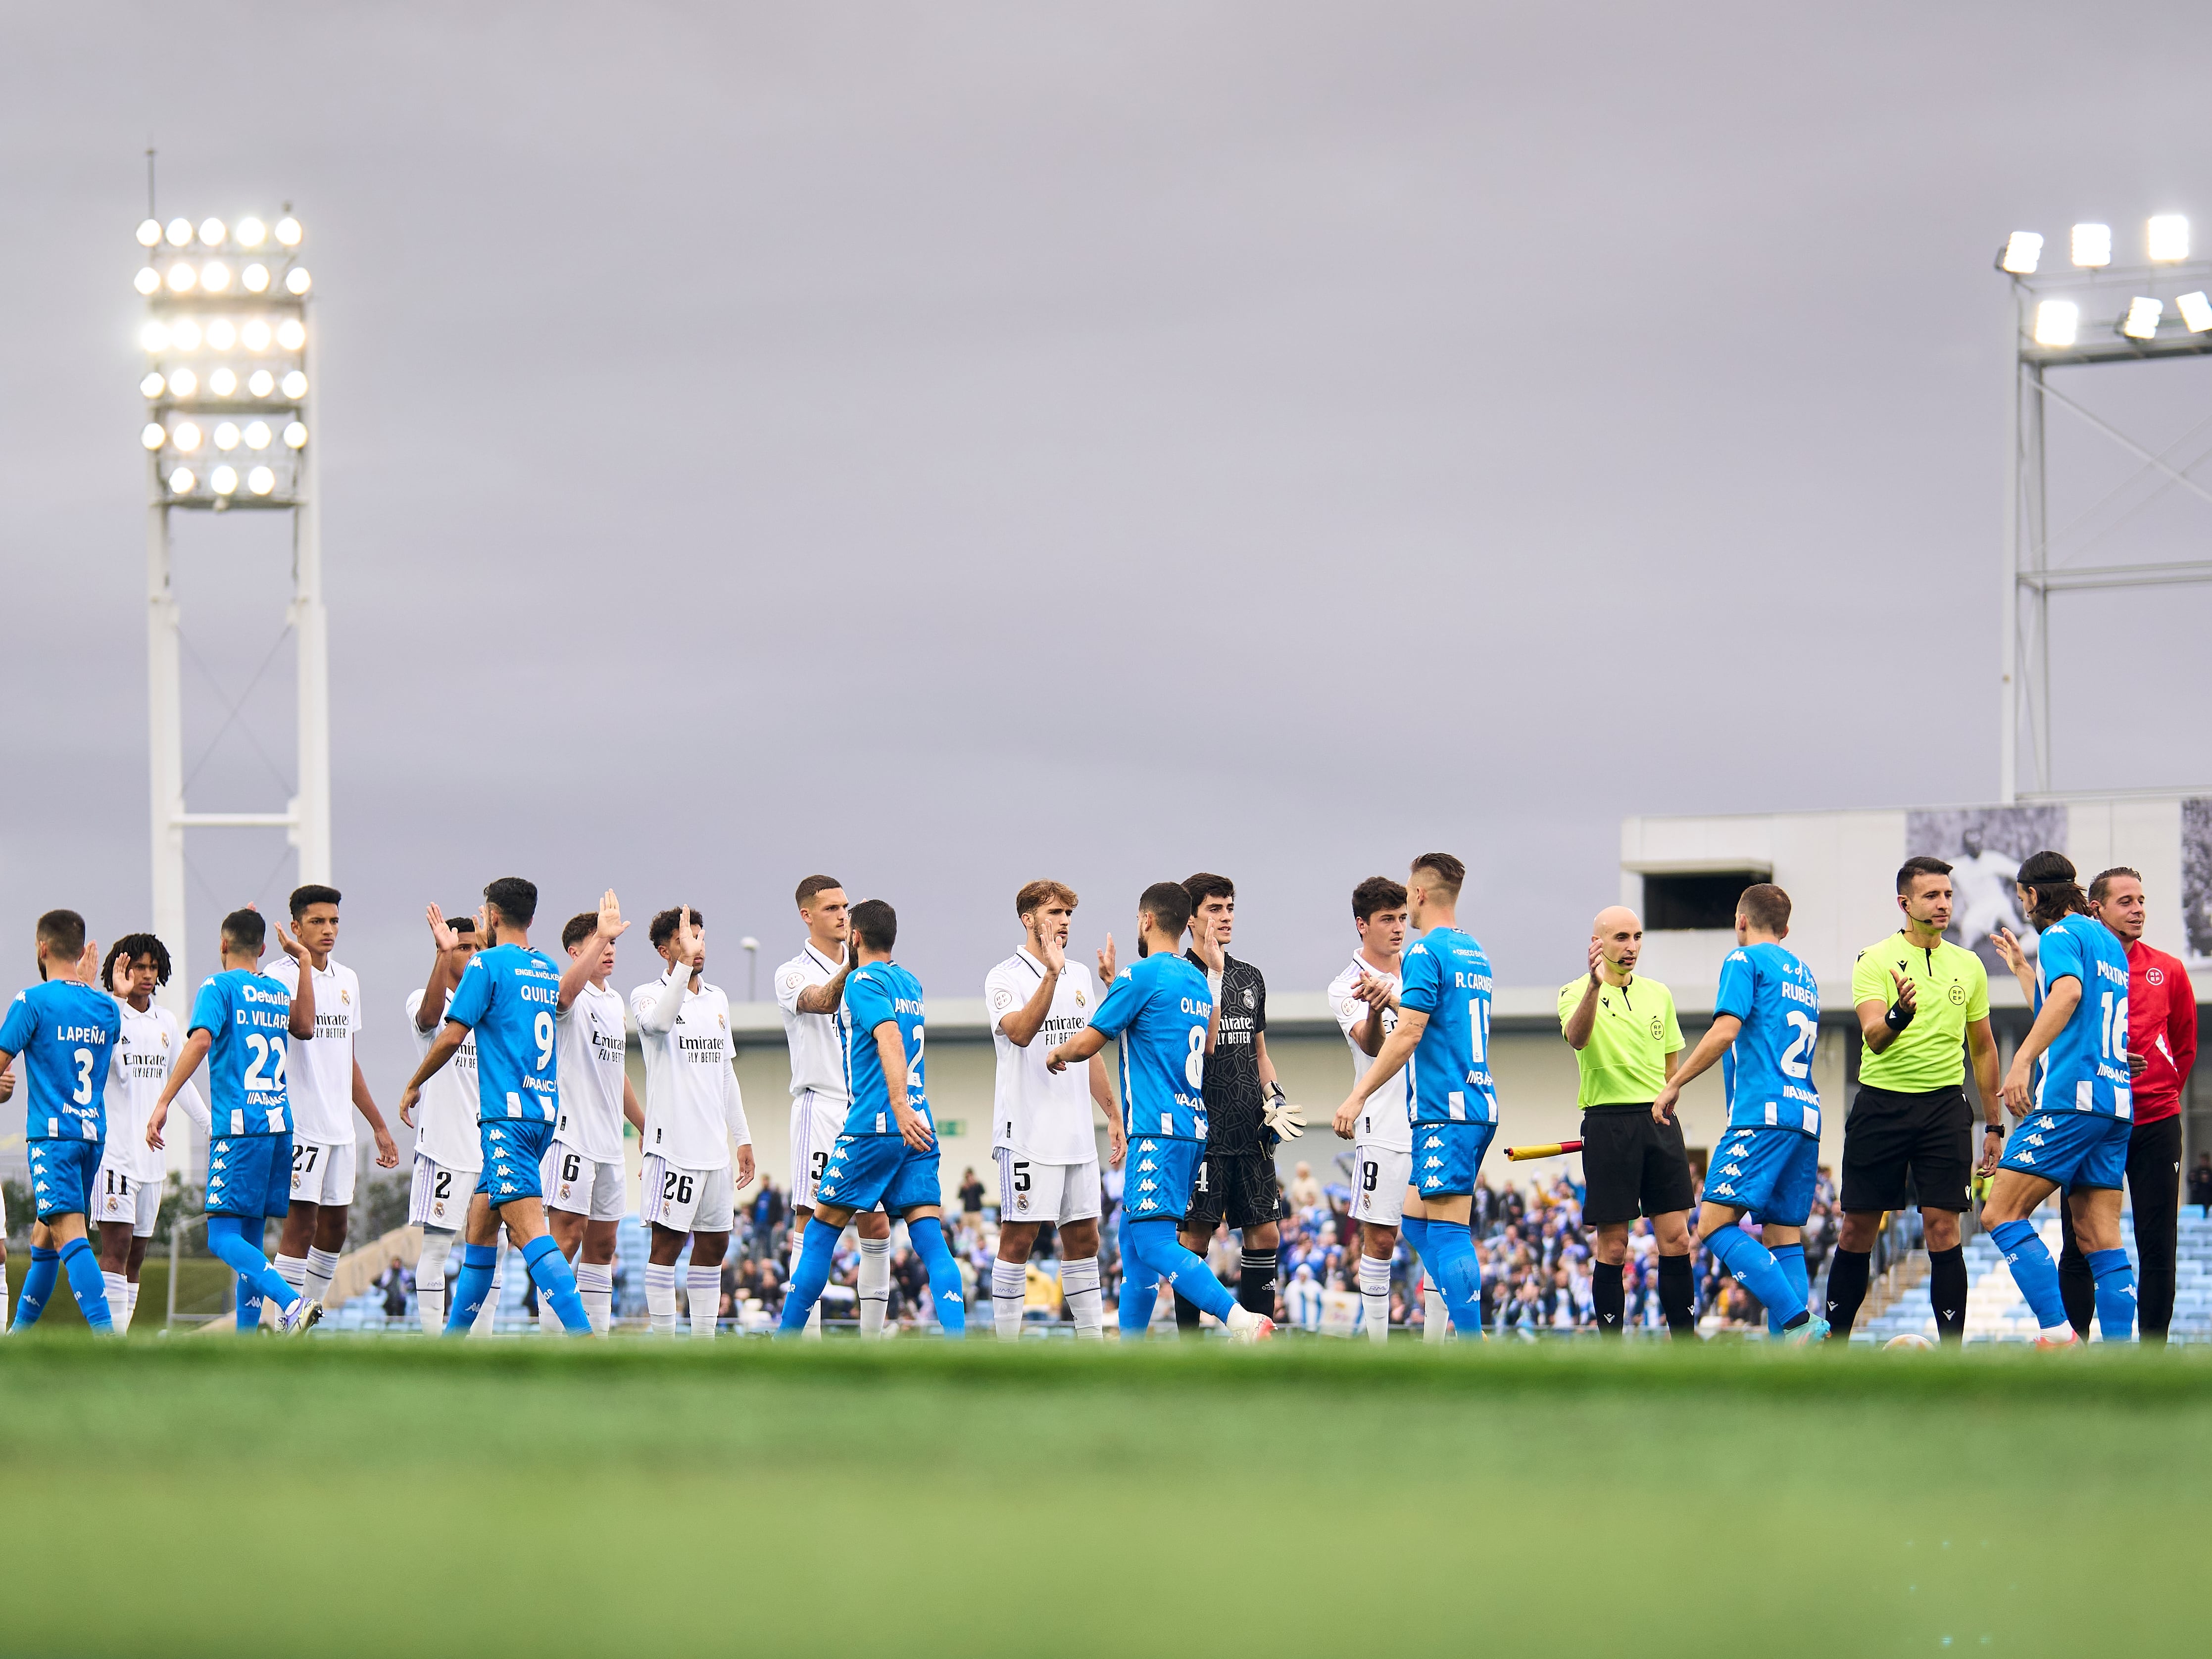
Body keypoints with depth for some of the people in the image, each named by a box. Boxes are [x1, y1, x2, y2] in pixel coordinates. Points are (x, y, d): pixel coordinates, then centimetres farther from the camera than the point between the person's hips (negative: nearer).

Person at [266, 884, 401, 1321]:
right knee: (301, 1224, -10)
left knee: (334, 1227, 9)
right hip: (298, 1122, -7)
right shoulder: (280, 977, -7)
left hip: (340, 1126, 7)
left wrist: (379, 1126, 24)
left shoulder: (348, 981, 15)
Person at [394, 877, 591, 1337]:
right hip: (545, 1112, 8)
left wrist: (413, 1086, 8)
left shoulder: (488, 964, -6)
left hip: (507, 1114, -8)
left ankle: (582, 1333, -31)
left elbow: (451, 1037, -8)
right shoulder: (549, 970, 16)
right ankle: (455, 1334, 25)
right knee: (481, 1215, 19)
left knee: (530, 1230, -17)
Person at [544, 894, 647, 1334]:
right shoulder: (573, 998, -7)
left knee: (602, 1243, 9)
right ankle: (551, 1335, -13)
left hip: (609, 1142, 9)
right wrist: (600, 935, -43)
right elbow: (568, 988, -35)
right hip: (572, 1133, -9)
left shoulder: (614, 1001, 18)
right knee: (568, 1236, -12)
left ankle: (598, 1334, 13)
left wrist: (647, 1127, 29)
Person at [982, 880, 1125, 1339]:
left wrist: (1113, 1113, 18)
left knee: (1083, 1237, 8)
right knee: (1018, 1238, -5)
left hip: (1077, 1136, 7)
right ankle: (1007, 1344, -2)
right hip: (1026, 1133, -7)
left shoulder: (1080, 977, 15)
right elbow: (1020, 1032, -25)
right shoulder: (1005, 978, -6)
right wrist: (1051, 974, -31)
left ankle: (1093, 1339, 12)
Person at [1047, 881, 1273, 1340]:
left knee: (1154, 1243, -16)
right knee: (1134, 1238, 16)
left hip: (1158, 1130, -9)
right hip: (1192, 1126, 9)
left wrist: (1057, 1054, 18)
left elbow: (1086, 1044, -6)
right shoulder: (1198, 980, 16)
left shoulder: (1141, 975, -9)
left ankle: (1242, 1321, -31)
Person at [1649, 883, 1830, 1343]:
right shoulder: (1803, 973, 24)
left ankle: (1797, 1321, -28)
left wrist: (1674, 1085, -6)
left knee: (1714, 1224, -15)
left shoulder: (1745, 960, 1)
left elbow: (1725, 1030, -12)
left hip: (1762, 1114, -9)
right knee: (1784, 1235, 8)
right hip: (1806, 1116, 9)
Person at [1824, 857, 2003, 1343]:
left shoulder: (1968, 966, 9)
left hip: (1944, 1106, 2)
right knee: (1857, 1231, 4)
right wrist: (1899, 1016, -40)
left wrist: (1994, 1125, 16)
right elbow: (1874, 1037, -17)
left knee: (1943, 1229, -7)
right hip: (1881, 1104, -2)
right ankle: (1835, 1343, 15)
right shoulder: (1876, 960, -3)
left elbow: (1983, 1048, 18)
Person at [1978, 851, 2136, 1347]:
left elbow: (2069, 993, -23)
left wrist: (2022, 1061, -30)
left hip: (2070, 1100, -9)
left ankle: (2059, 1334, -20)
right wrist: (2022, 969, 48)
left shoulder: (2060, 936, -2)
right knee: (2101, 1239, 5)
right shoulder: (2109, 943, 24)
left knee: (2001, 1214, -8)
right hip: (2117, 1102, 9)